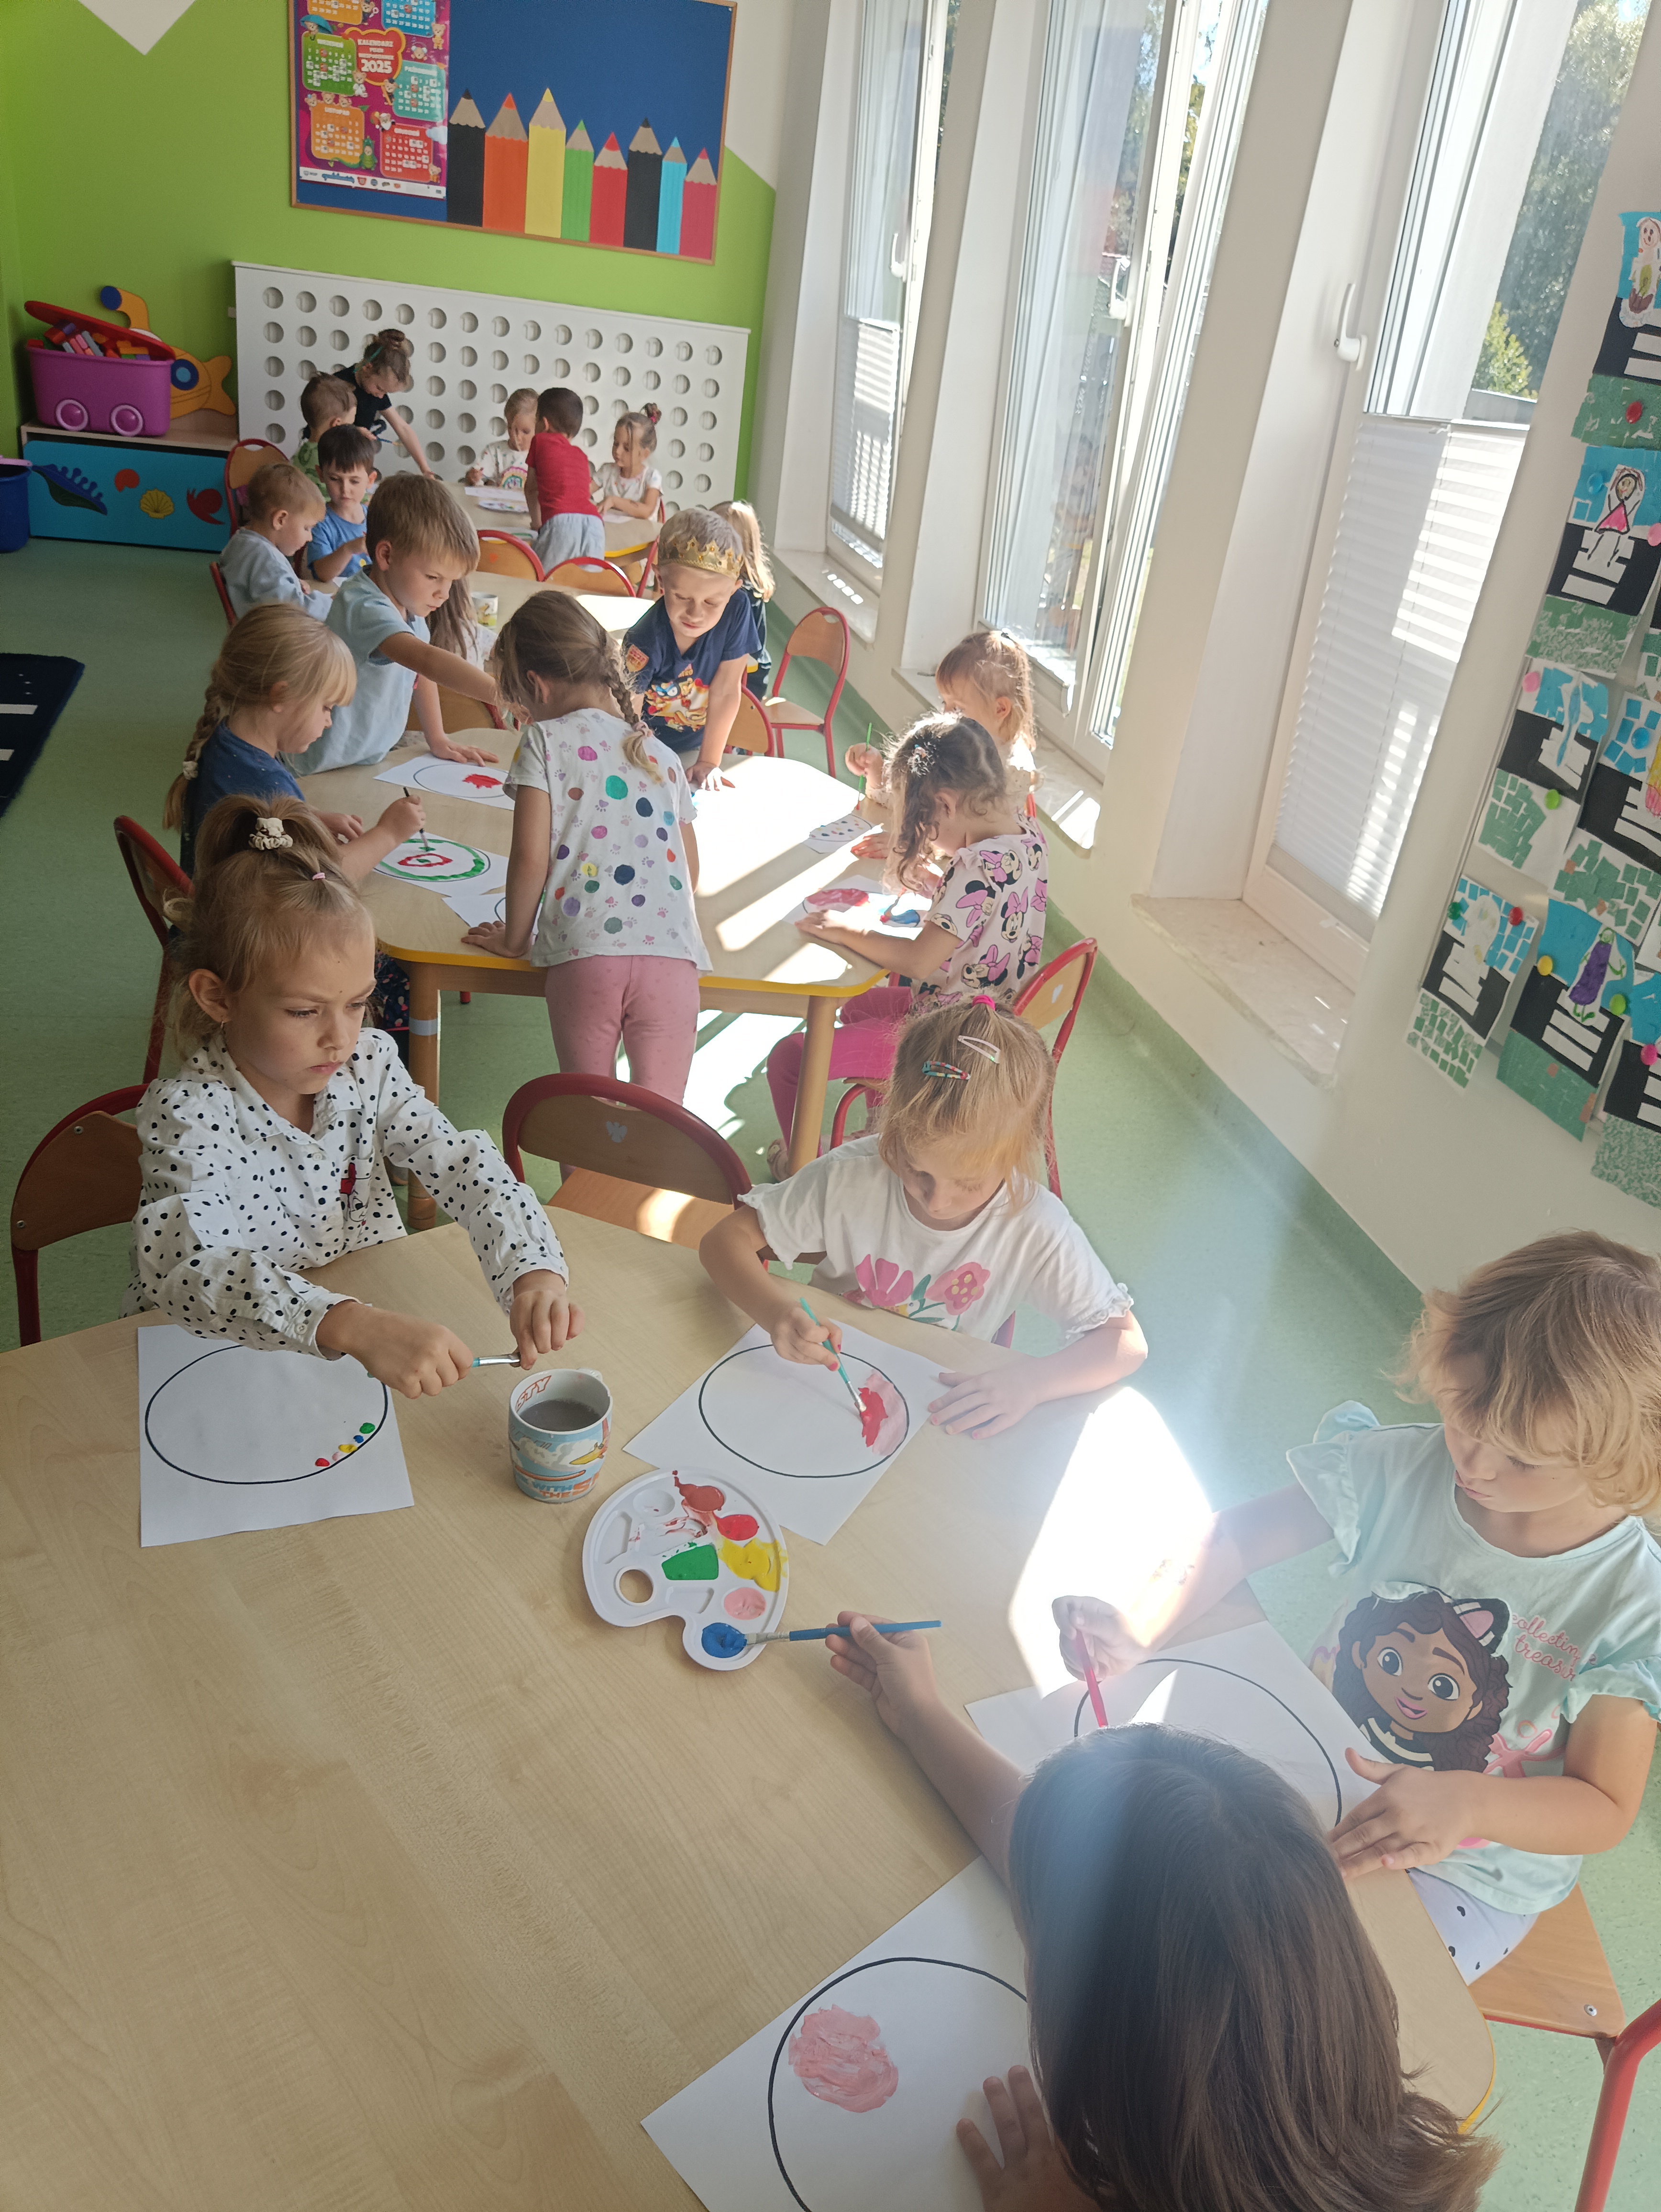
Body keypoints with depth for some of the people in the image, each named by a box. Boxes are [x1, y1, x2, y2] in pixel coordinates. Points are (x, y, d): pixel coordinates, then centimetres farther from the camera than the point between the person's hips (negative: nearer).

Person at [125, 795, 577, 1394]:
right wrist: (354, 1327, -50)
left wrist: (534, 1271, -28)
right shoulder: (187, 1113, -20)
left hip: (375, 1315, 4)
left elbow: (463, 1166, -8)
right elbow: (191, 1271, -34)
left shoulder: (368, 1064, -5)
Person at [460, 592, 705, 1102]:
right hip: (672, 950, 3)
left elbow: (531, 857, -1)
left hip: (585, 951, -3)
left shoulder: (545, 741, 8)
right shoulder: (663, 756, 22)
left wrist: (515, 939, 13)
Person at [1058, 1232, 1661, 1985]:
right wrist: (1137, 1625, -31)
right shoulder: (1400, 1469, -18)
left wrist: (1466, 1803, -34)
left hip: (1466, 1878, -3)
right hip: (1321, 1765, 3)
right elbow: (1237, 1536, -12)